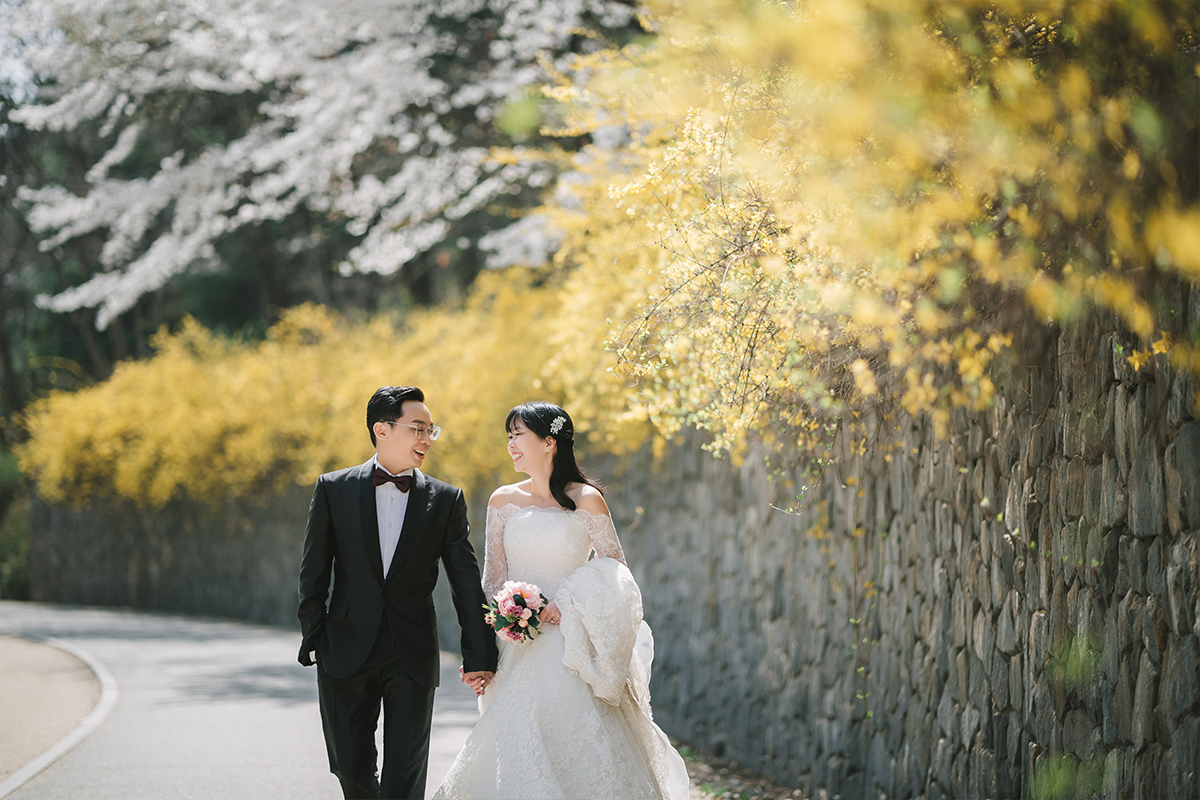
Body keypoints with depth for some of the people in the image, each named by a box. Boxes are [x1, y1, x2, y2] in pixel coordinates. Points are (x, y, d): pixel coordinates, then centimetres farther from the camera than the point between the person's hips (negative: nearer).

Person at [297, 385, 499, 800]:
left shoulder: (446, 500, 2)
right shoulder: (334, 489, 1)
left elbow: (466, 582, 1)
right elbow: (313, 571, 4)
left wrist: (479, 655, -3)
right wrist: (313, 639, -1)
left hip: (413, 657, 0)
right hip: (346, 653, 0)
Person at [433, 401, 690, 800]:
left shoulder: (586, 499, -2)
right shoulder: (503, 502, 8)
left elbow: (616, 570, 0)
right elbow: (494, 578, 8)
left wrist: (567, 605, -15)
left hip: (573, 651, -3)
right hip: (519, 651, 3)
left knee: (578, 748, -7)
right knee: (516, 749, -3)